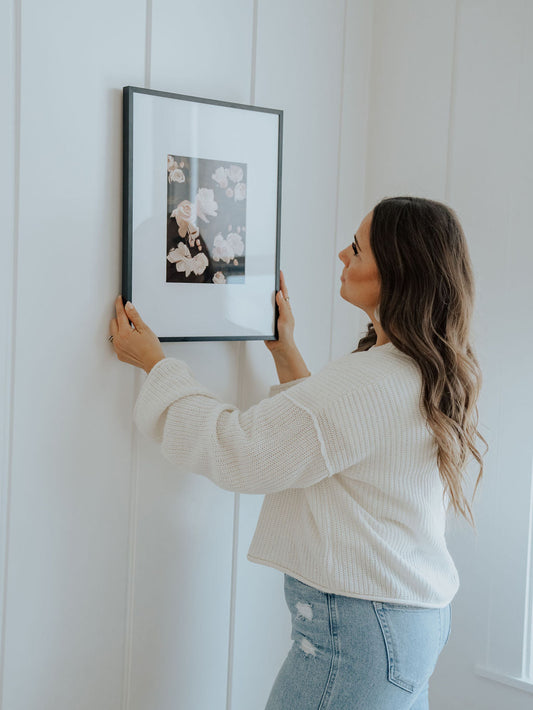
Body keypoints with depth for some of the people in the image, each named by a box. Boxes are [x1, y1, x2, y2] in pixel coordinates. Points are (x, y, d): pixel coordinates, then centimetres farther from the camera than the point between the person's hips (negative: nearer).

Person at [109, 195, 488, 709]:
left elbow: (238, 453, -19)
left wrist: (153, 361, -8)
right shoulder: (430, 374, 8)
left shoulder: (375, 381, -24)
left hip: (360, 630, -10)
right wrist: (285, 353, 23)